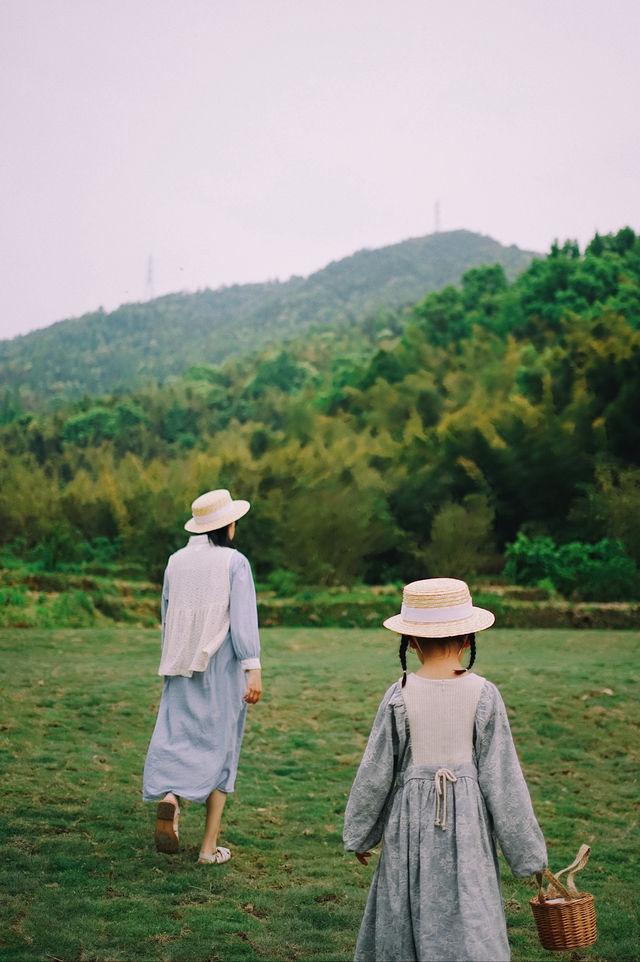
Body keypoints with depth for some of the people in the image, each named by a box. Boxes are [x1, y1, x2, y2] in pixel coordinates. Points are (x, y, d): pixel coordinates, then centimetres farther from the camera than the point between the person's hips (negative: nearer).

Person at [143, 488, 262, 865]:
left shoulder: (176, 561, 6)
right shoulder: (235, 562, -8)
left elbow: (167, 618, 13)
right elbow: (243, 620, -16)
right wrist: (253, 670, -17)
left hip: (182, 667, 3)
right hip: (222, 665, -3)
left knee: (176, 736, 6)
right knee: (219, 747, 6)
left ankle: (169, 796, -27)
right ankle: (210, 846, 9)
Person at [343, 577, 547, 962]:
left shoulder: (400, 696, -8)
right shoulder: (484, 695, -8)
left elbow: (375, 773, -2)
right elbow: (502, 775, -5)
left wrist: (359, 835, 13)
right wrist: (529, 851, 4)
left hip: (411, 819, 1)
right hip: (467, 818, 0)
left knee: (407, 917, 15)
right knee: (469, 917, 6)